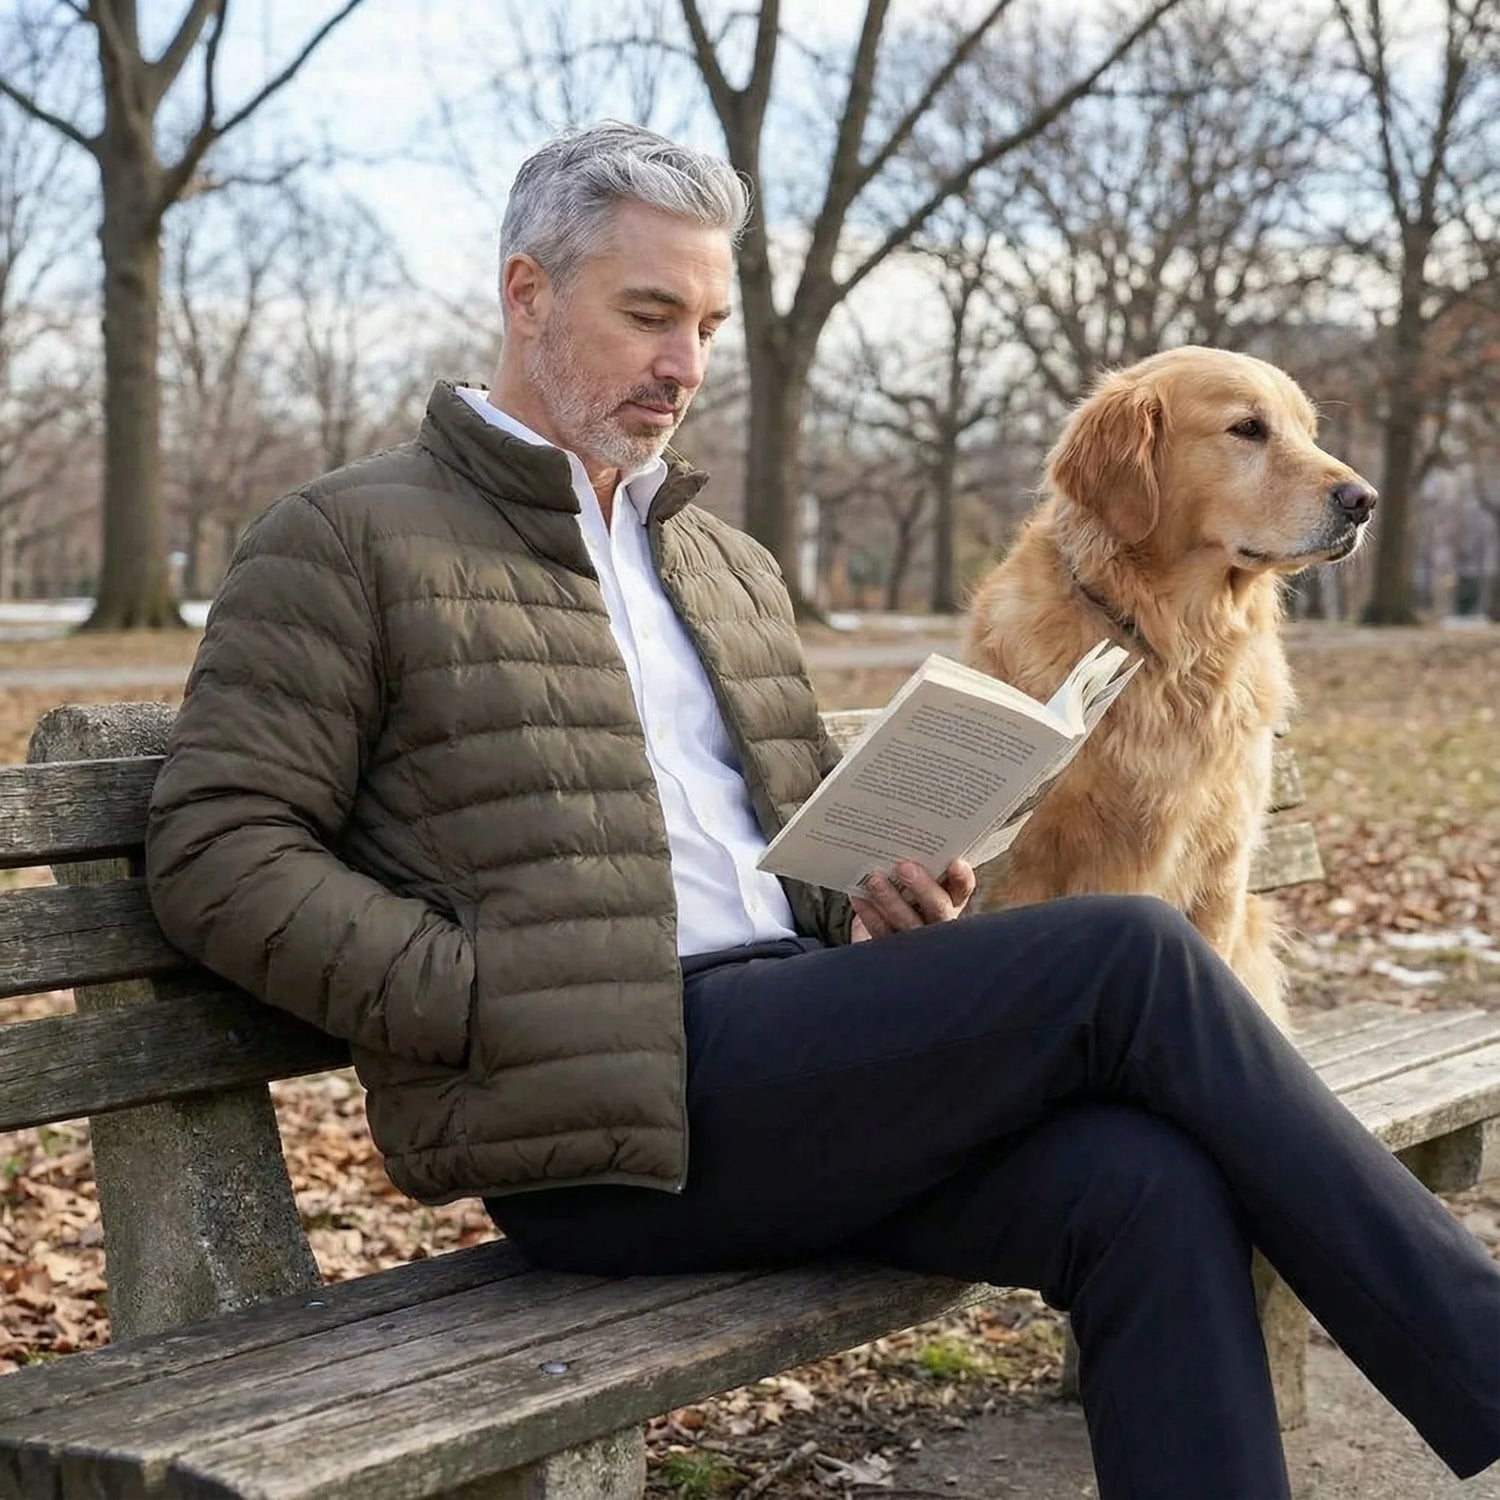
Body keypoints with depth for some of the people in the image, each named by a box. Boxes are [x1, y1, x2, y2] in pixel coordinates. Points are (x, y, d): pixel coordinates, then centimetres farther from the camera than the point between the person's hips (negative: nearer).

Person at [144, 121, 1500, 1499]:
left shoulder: (731, 568, 25)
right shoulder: (349, 542, 3)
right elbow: (217, 853, -5)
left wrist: (890, 886, 7)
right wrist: (502, 1009, -15)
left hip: (798, 1062, 7)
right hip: (596, 1104, -7)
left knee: (1146, 1184, -23)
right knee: (1126, 957, -20)